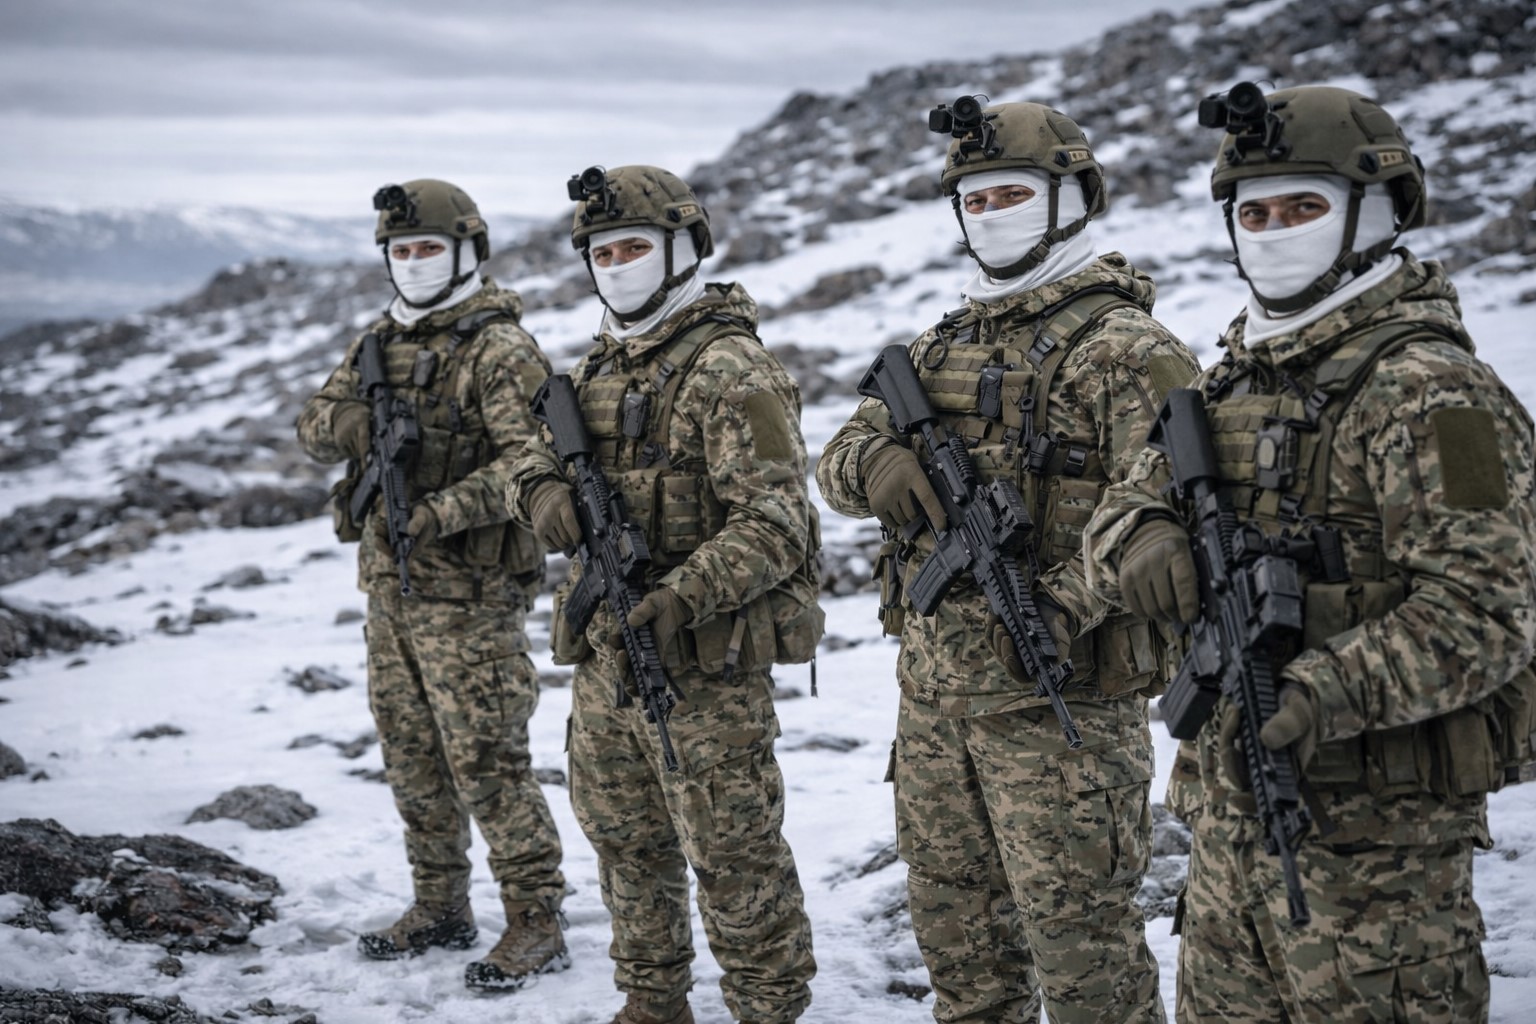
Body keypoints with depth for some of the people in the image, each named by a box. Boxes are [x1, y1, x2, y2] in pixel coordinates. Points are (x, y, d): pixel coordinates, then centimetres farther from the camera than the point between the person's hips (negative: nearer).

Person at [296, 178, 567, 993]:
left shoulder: (499, 350, -12)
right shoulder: (381, 342, 13)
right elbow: (314, 427, 9)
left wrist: (437, 513, -27)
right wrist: (354, 422, -13)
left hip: (467, 594, -8)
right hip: (389, 588, 8)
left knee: (487, 762, -5)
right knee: (411, 757, 15)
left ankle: (537, 924, 5)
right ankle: (441, 909, 29)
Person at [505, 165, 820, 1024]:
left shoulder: (732, 371, -14)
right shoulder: (600, 365, 12)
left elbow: (774, 524, -21)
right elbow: (540, 446, 15)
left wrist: (680, 598, -31)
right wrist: (543, 486, -10)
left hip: (706, 669, -8)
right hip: (604, 656, 8)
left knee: (733, 857, 0)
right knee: (625, 844, 19)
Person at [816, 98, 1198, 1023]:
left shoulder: (1125, 349, -10)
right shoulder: (942, 347, 15)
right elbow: (840, 457, 12)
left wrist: (1065, 603, -31)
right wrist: (880, 464, -12)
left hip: (1058, 698, -7)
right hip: (932, 690, 8)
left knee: (1080, 938, 0)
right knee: (955, 929, 19)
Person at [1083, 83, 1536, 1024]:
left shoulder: (1427, 391, -15)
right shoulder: (1240, 377, 13)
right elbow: (1131, 499, 15)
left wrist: (1330, 692, -32)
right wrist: (1141, 540, -9)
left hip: (1371, 829, -8)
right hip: (1236, 810, 8)